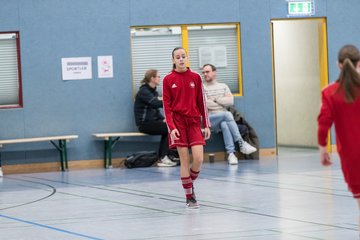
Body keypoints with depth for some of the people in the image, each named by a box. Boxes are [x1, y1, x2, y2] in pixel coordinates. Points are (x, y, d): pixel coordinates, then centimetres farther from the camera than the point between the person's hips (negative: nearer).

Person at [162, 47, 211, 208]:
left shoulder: (195, 77, 5)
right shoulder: (168, 80, 0)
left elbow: (202, 102, 8)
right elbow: (166, 106, -1)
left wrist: (206, 125, 5)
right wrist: (171, 127, -11)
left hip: (194, 122, 2)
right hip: (178, 122, -2)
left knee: (198, 159, -10)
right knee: (184, 160, -3)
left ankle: (191, 182, 19)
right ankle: (189, 197, 4)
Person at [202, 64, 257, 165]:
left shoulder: (223, 86, 20)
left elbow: (230, 101, 4)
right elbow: (203, 104, -8)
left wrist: (215, 99, -2)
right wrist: (221, 103, -1)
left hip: (223, 117, 3)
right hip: (209, 119, -3)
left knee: (224, 124, -34)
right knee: (227, 114, -32)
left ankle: (231, 154, -41)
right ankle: (241, 143, -36)